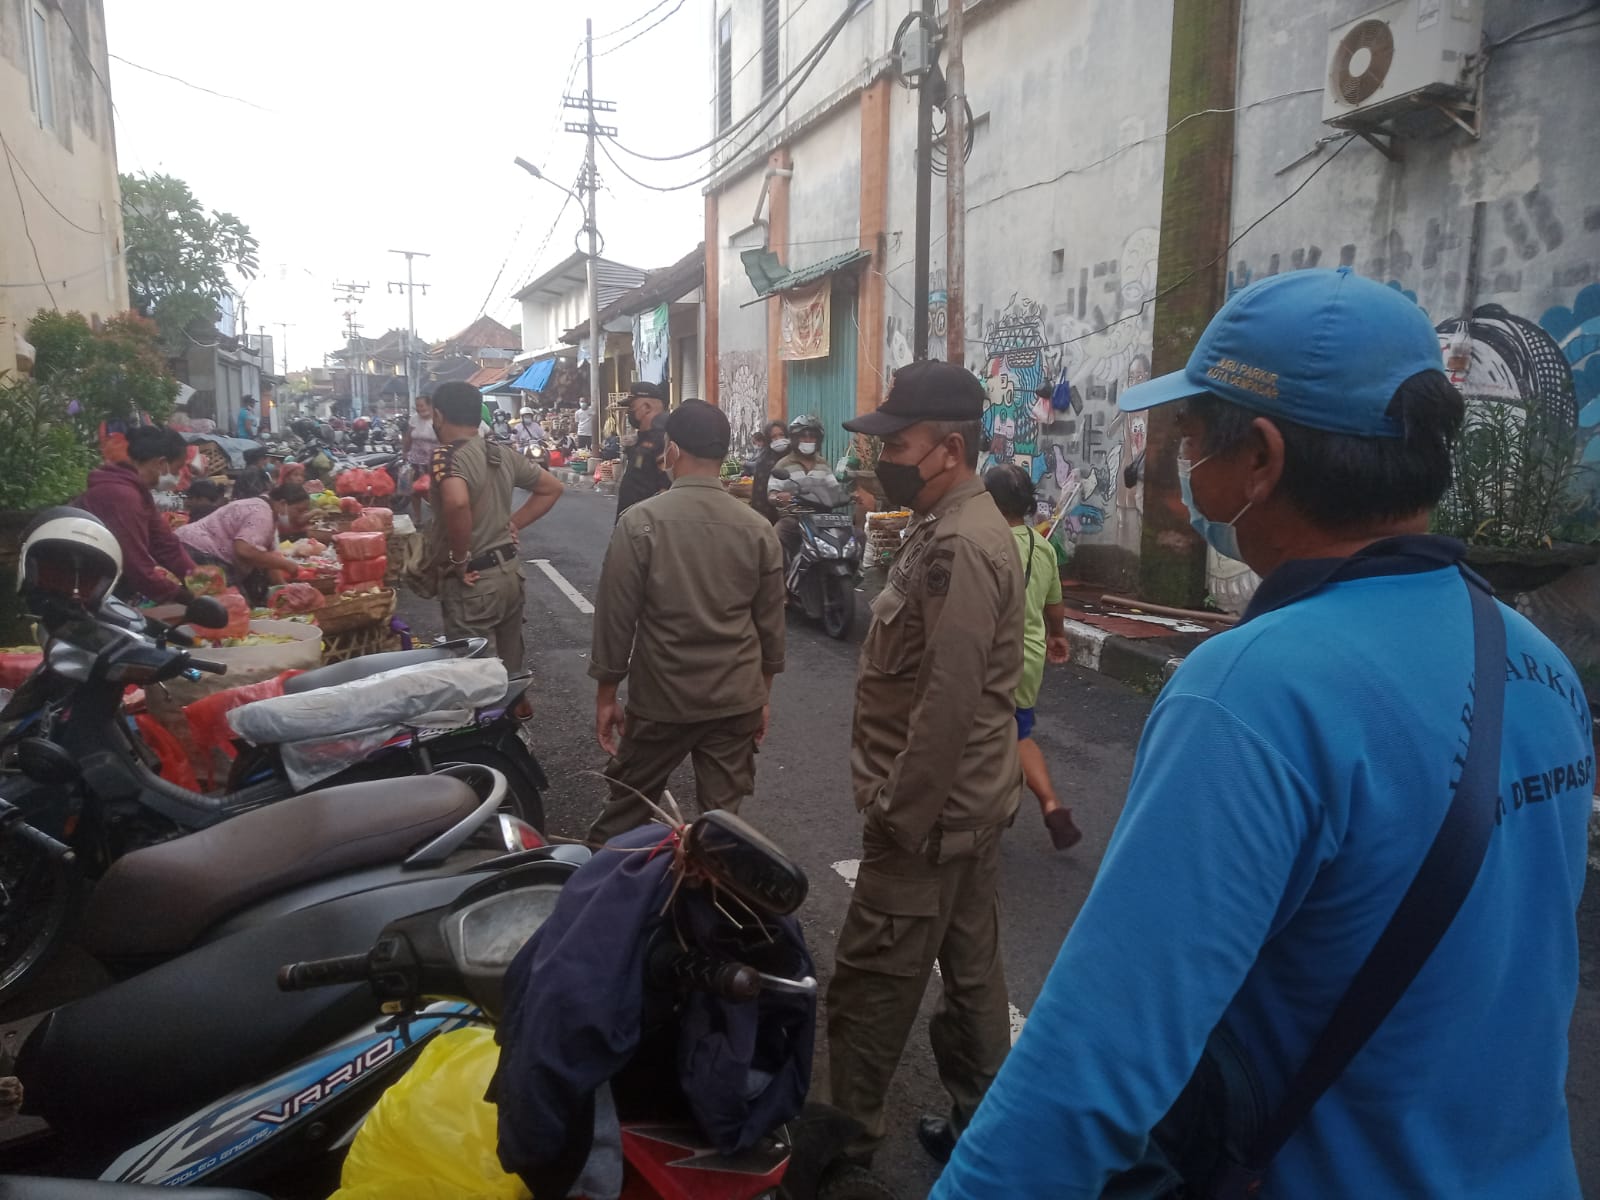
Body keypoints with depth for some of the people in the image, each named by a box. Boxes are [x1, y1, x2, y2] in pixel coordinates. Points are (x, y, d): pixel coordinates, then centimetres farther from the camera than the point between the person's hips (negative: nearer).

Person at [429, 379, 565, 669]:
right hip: (511, 571, 8)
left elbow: (457, 503, -36)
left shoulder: (447, 456, -16)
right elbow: (553, 488, 16)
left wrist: (459, 559, -22)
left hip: (473, 582, -7)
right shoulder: (503, 455, 6)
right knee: (509, 670, 17)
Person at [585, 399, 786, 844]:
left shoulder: (640, 522, -11)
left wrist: (606, 695, 3)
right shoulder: (757, 529, -2)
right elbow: (770, 624, 4)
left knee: (625, 813, 15)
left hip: (661, 699, -2)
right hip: (737, 701, 2)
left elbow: (615, 617, -9)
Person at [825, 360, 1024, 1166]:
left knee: (868, 984, 4)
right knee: (970, 968, 19)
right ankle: (981, 1121, 34)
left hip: (931, 810, -10)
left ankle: (844, 1138, 20)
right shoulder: (955, 527, 11)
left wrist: (896, 816, -19)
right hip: (967, 800, 10)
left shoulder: (958, 547, -22)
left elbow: (946, 704, -26)